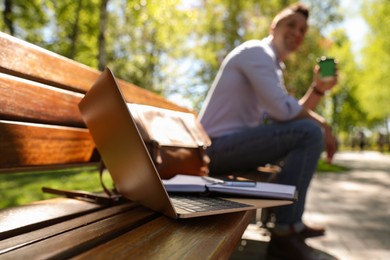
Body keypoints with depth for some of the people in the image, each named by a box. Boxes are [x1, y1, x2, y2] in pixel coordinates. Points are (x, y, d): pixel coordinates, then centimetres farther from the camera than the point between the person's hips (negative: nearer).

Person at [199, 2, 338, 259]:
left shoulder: (273, 67, 21)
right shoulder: (257, 51, -9)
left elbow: (296, 114, 14)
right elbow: (283, 110, -22)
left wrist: (319, 89, 3)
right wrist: (323, 125, -8)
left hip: (231, 146, 10)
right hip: (218, 146, -10)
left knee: (305, 134, 21)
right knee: (310, 133, -18)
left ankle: (293, 222, 21)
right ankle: (284, 233, -12)